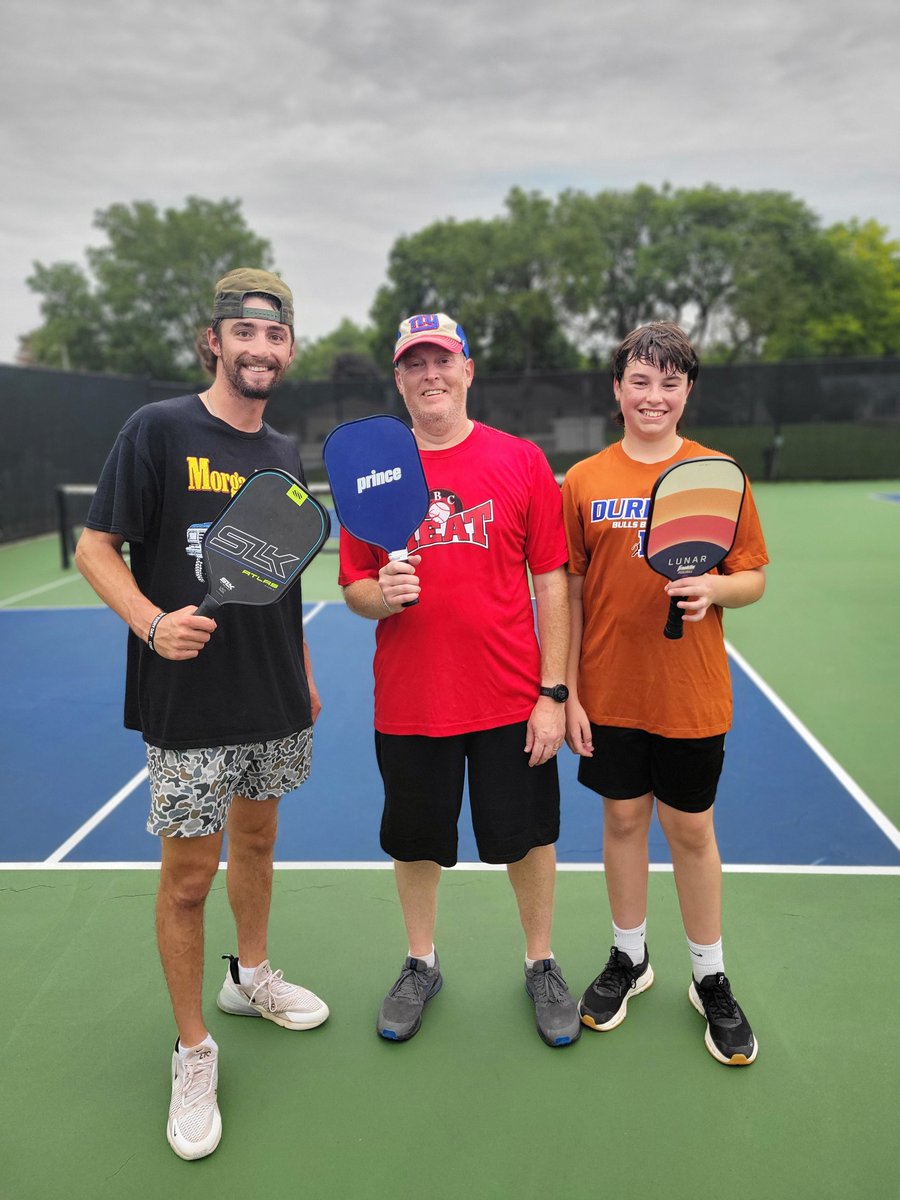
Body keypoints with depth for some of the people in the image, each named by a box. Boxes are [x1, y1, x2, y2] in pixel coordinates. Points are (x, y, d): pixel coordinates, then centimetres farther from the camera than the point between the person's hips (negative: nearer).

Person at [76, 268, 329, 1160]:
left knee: (255, 840, 21)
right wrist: (151, 622, -27)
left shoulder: (285, 456, 9)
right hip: (189, 705, -5)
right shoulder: (159, 430, -9)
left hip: (275, 701, 6)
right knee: (188, 876, 3)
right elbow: (95, 549, -10)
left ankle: (250, 976, 45)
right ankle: (193, 1052, 24)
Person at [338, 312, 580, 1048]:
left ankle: (541, 965, 38)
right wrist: (383, 596, -19)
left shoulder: (523, 462, -2)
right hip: (408, 703, 1)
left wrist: (553, 692, -7)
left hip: (511, 700, -1)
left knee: (528, 837, 12)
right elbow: (354, 587, 5)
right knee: (415, 843, 15)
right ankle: (420, 966, 41)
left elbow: (552, 581, -3)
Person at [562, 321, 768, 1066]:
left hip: (691, 697, -1)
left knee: (691, 830, 10)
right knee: (623, 819, 13)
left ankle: (711, 978, 30)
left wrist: (714, 587, -21)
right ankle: (629, 958, 34)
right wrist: (567, 691, -1)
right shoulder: (584, 481, 0)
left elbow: (754, 579, 2)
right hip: (609, 694, 1)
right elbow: (570, 593, 2)